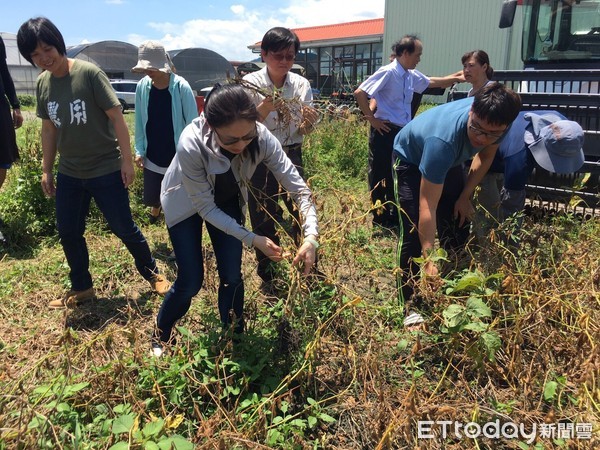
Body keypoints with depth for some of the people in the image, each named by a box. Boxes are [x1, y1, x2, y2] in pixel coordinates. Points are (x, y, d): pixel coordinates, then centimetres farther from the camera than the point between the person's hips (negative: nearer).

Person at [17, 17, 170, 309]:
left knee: (124, 229, 2)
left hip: (106, 170, -6)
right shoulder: (42, 83, 4)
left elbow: (116, 116, -13)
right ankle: (82, 288, 30)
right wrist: (46, 170, 13)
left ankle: (152, 273, 25)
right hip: (69, 173, 6)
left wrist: (127, 160, -14)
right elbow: (49, 128, 12)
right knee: (68, 232, 11)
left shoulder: (89, 73, -13)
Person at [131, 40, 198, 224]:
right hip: (152, 156, 4)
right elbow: (139, 122, 5)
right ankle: (156, 206, 45)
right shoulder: (142, 86, -3)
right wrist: (139, 150, 3)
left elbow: (193, 123, -11)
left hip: (178, 156, -3)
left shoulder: (181, 87, -14)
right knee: (150, 198, 11)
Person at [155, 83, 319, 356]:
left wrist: (311, 236, -43)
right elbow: (205, 207, -28)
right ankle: (160, 337, 27)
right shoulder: (191, 146, -40)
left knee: (232, 275, 0)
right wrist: (252, 239, -34)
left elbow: (298, 187, -29)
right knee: (191, 281, -2)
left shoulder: (262, 138, -33)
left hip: (227, 200, 3)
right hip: (187, 203, -2)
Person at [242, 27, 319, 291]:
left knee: (302, 214, 5)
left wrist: (308, 121, -19)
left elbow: (305, 131, 4)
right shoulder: (251, 83, -9)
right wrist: (265, 108, -29)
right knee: (263, 220, 7)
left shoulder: (302, 84, -1)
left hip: (291, 156, 2)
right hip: (259, 158, -2)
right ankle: (268, 277, 27)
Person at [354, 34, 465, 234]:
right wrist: (371, 119, -15)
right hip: (385, 132, -8)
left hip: (403, 132, 8)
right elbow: (359, 93, -18)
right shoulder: (388, 72, -14)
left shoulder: (411, 75, 10)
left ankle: (394, 220, 27)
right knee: (379, 178, 2)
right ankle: (379, 223, 14)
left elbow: (431, 82, 30)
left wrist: (455, 78, 28)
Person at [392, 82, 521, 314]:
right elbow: (427, 208, -43)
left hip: (450, 161, 6)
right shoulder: (443, 140, -45)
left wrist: (465, 196, -8)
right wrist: (429, 260, -44)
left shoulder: (496, 125, -27)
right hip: (411, 158, -6)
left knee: (458, 230, 5)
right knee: (416, 234, -17)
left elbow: (485, 156, -2)